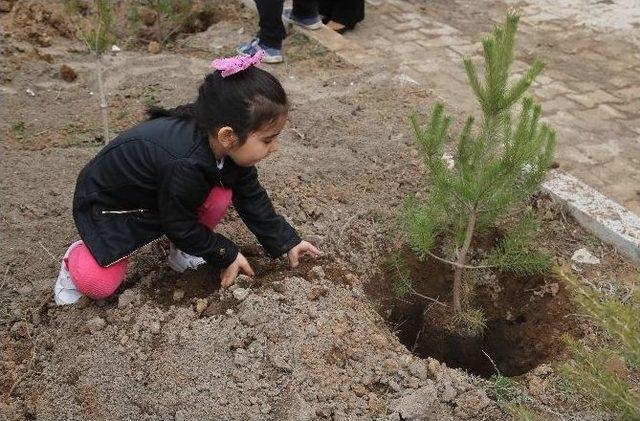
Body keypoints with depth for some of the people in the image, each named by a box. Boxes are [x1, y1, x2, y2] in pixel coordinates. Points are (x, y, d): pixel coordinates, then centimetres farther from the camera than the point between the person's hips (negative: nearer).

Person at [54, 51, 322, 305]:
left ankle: (182, 252, 6)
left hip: (160, 197, 7)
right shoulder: (184, 166, -42)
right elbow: (180, 226, -26)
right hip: (106, 203, -6)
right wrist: (226, 255, -14)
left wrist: (286, 242, -2)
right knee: (99, 285, -20)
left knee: (220, 197, -18)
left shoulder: (225, 147, -20)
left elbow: (251, 197, -5)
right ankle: (78, 257, 14)